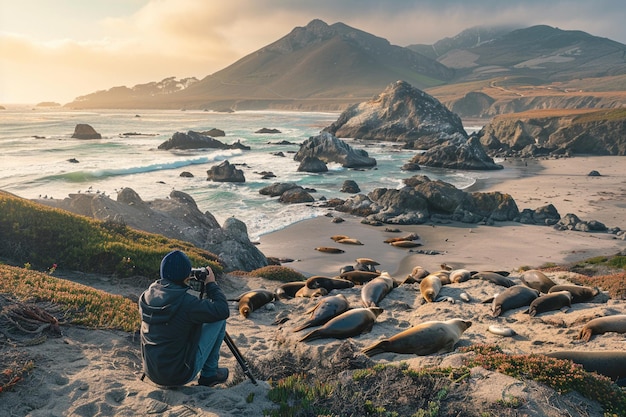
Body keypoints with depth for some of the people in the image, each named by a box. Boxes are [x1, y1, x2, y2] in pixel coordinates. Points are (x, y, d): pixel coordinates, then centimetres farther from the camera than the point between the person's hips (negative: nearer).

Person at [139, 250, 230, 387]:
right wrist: (211, 284, -4)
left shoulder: (146, 296, -5)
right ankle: (209, 373, 14)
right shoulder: (186, 303, -25)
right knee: (219, 320, 3)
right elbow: (223, 311, -16)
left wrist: (182, 283, 14)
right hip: (180, 375, -7)